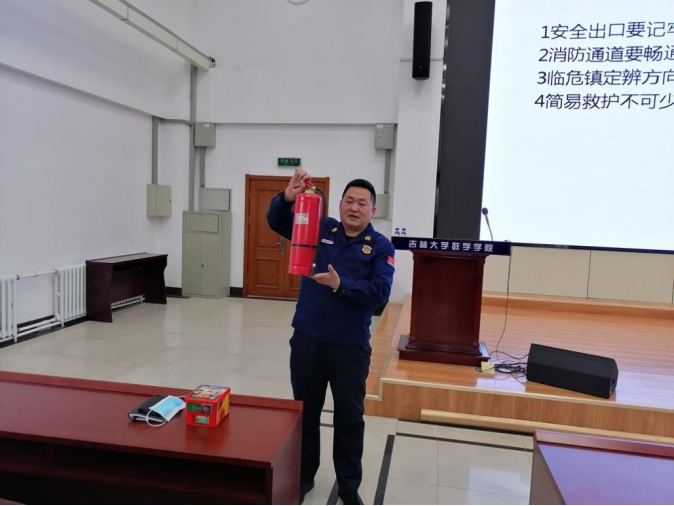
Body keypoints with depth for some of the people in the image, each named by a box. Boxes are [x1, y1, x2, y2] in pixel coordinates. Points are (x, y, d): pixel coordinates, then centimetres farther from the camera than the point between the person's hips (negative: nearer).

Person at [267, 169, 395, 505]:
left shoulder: (380, 247, -5)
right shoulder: (319, 229, 2)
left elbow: (380, 293, -15)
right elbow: (276, 222, -1)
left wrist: (340, 284, -26)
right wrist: (288, 197, -21)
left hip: (351, 346, -2)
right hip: (307, 339, 2)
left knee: (349, 417, 13)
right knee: (305, 411, 16)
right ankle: (303, 476, 37)